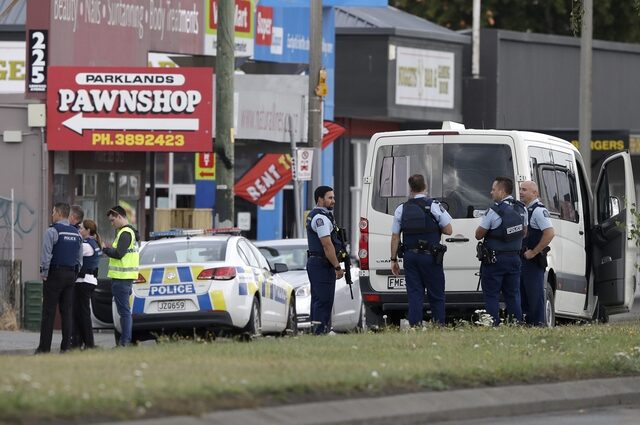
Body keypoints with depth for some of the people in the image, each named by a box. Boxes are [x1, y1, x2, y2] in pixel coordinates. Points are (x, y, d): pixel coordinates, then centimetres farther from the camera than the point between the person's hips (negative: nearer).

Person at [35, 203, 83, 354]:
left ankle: (44, 347, -6)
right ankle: (66, 346, 3)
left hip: (55, 274, -6)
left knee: (49, 312, -5)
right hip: (71, 275, 6)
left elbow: (46, 255, -15)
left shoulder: (53, 231, -10)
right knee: (67, 312, 6)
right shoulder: (76, 234, 12)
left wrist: (44, 274, -7)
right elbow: (80, 258, 16)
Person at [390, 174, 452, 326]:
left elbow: (395, 237, 5)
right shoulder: (434, 206, -6)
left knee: (414, 294, 4)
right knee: (436, 295, 3)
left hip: (410, 257, 3)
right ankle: (439, 326, 0)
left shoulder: (401, 209, 4)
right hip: (430, 256, -3)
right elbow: (448, 230, -5)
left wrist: (394, 260, 11)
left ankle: (415, 327, -1)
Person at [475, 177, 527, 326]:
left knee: (491, 295, -1)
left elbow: (478, 235, -11)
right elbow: (524, 233, 17)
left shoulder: (494, 211, -17)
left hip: (495, 259, -6)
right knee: (513, 295, 11)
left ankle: (494, 325, -6)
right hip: (514, 257, 6)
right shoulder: (521, 209, 5)